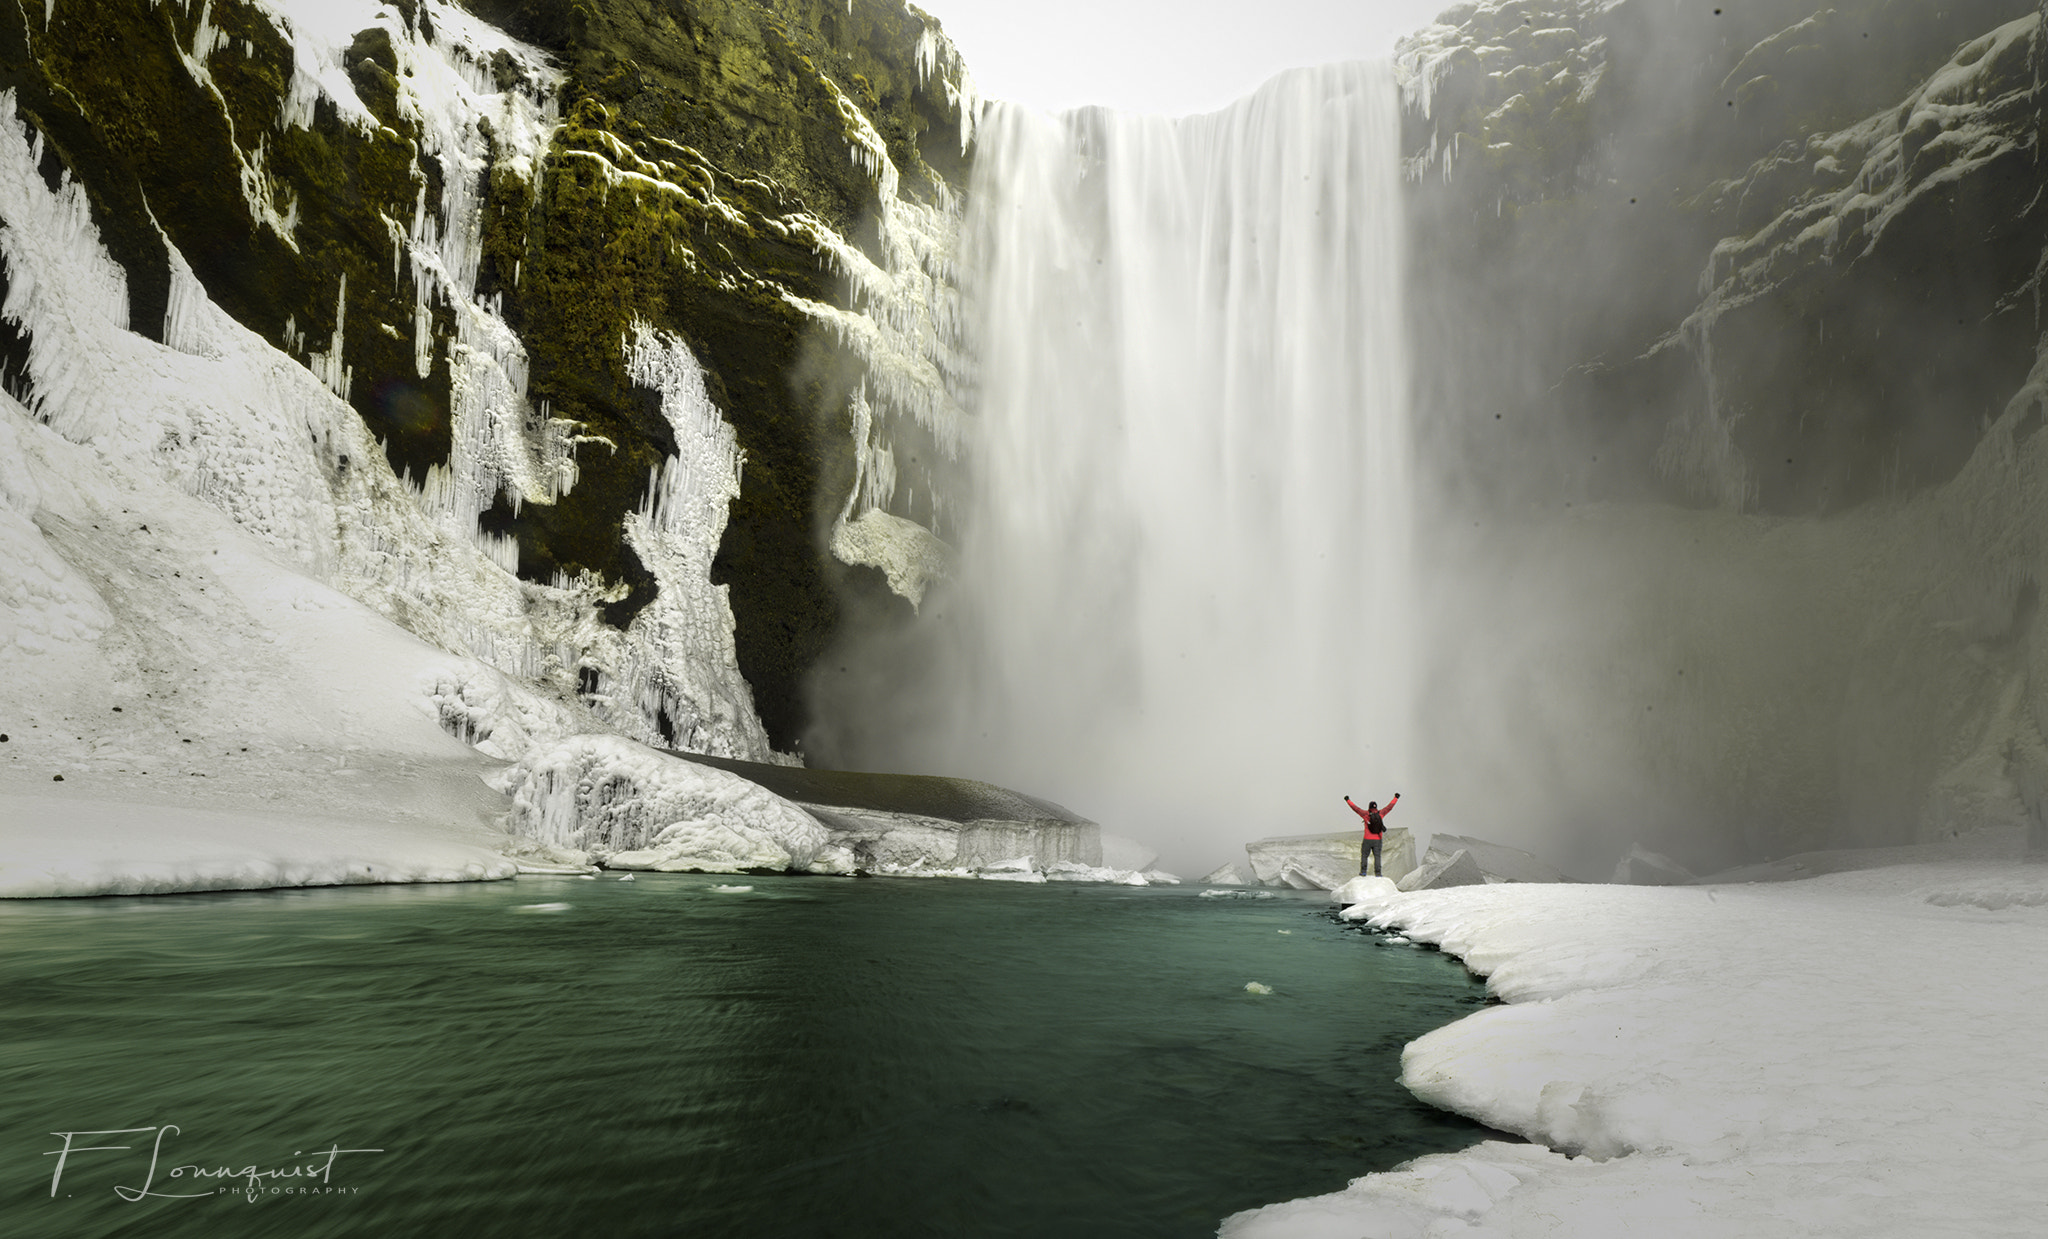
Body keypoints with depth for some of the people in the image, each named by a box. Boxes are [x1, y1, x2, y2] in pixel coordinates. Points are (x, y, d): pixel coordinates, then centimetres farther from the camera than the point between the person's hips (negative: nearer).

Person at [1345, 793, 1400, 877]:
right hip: (1378, 840, 2)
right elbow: (1390, 807, 11)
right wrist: (1396, 798, 23)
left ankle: (1363, 871, 7)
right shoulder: (1380, 813, -1)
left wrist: (1348, 800, 9)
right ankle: (1378, 873, 0)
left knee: (1364, 855, 10)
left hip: (1368, 839, -2)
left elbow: (1355, 808, -2)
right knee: (1377, 856, 6)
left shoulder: (1366, 814, -7)